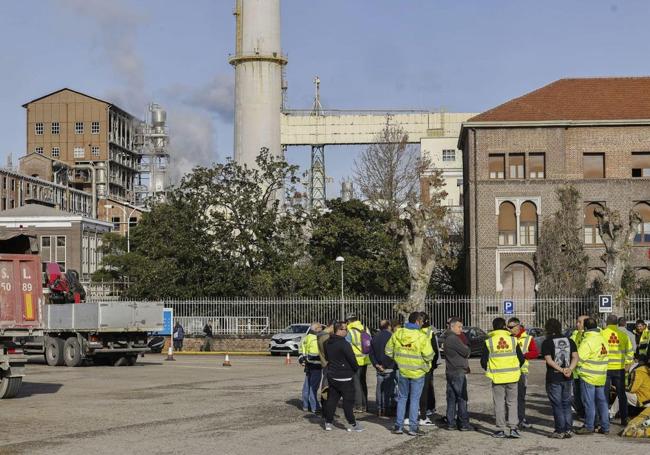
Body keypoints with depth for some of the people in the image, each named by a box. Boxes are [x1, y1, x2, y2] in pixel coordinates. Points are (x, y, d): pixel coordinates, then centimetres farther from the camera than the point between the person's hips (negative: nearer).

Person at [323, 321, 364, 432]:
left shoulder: (328, 343, 7)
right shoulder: (344, 344, -19)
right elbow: (352, 359, -16)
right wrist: (356, 369, 3)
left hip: (331, 375, 8)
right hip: (344, 377, -8)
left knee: (331, 399, 12)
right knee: (348, 400, 0)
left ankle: (328, 422, 15)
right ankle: (352, 424, 4)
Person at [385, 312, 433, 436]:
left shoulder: (397, 333, -4)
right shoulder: (422, 337, -18)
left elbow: (388, 351, 3)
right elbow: (429, 356, -17)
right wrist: (427, 363, 5)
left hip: (402, 371, 4)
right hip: (417, 372, -4)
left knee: (402, 397, 16)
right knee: (414, 399, 5)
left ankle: (398, 426, 16)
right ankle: (413, 428, 6)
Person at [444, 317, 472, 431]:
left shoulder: (447, 339, 17)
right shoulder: (454, 339, -15)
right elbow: (466, 352, -15)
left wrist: (466, 351, 0)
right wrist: (467, 349, 5)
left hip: (450, 372, 10)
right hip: (458, 372, -10)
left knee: (451, 398, 10)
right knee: (462, 399, -4)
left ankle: (451, 423, 12)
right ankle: (463, 424, -1)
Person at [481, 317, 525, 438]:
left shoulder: (489, 342, -4)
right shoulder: (513, 340, -1)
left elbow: (483, 361, -3)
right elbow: (521, 359, 3)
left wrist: (489, 371, 15)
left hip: (497, 378, -1)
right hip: (512, 377, 1)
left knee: (499, 403, 7)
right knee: (512, 402, 10)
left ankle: (500, 429, 8)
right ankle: (513, 427, 2)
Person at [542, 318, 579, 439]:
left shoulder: (547, 342, -7)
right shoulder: (569, 340, 8)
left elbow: (549, 360, -16)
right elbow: (575, 357, -1)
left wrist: (561, 370, -17)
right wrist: (569, 369, -11)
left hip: (553, 378, -5)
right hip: (568, 378, 5)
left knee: (557, 405, 2)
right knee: (566, 404, 14)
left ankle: (560, 431, 3)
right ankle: (568, 430, 15)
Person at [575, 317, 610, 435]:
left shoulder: (587, 341, -17)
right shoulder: (602, 339, 9)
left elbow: (579, 359, -19)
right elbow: (604, 356, 13)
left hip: (588, 376, -7)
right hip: (601, 376, 7)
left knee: (589, 402, 0)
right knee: (602, 401, 12)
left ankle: (589, 427, 5)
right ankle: (605, 427, 15)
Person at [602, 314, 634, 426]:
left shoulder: (602, 334, -7)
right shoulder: (623, 335, 0)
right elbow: (629, 351, 3)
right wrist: (628, 365, 15)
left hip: (605, 368, -2)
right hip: (619, 369, 2)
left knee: (605, 395, 6)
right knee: (621, 394, 11)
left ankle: (604, 419, 8)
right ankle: (624, 419, 13)